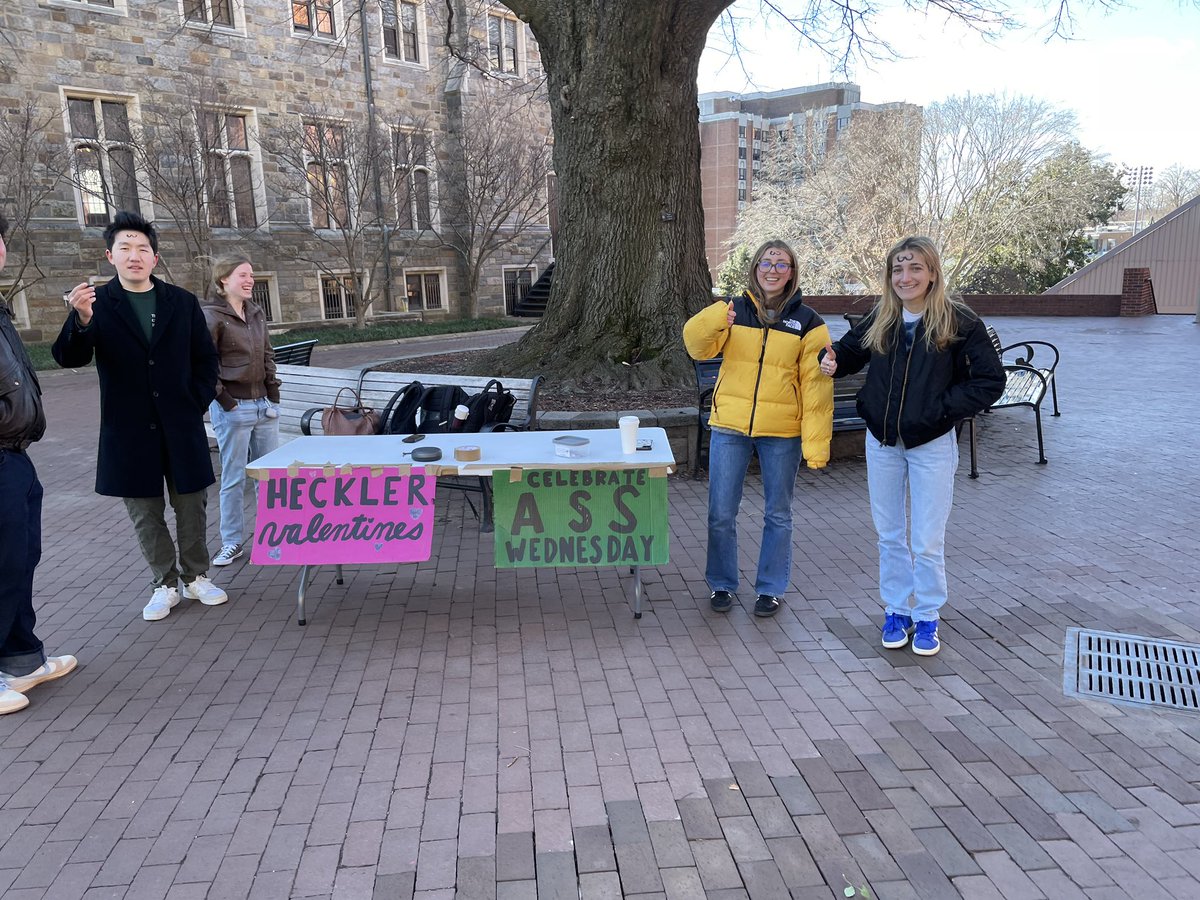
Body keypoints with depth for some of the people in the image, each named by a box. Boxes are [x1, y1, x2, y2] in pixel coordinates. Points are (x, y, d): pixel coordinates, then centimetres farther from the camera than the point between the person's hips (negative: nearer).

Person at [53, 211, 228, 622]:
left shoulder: (182, 302, 5)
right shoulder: (96, 303, -1)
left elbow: (205, 358, 9)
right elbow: (70, 357, -11)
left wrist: (197, 403, -1)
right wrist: (81, 322, -30)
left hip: (182, 426, 1)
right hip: (130, 431, -1)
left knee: (191, 506, 9)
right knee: (145, 512, 8)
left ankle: (196, 577, 24)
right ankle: (165, 585, 22)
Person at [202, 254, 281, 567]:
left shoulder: (256, 312, 10)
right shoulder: (211, 316, -9)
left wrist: (273, 395, 9)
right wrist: (225, 401, -11)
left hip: (264, 404, 6)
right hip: (232, 408, -6)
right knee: (234, 479, 4)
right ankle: (232, 542, 16)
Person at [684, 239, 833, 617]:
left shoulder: (806, 321, 0)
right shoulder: (734, 310, 4)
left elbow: (816, 385, -3)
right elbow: (699, 348, -9)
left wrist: (816, 443, -9)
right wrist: (711, 322, -31)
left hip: (781, 431, -1)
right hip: (730, 426, 1)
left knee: (778, 515, 12)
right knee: (721, 513, 7)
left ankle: (771, 588, 28)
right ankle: (721, 584, 25)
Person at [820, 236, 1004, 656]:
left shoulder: (959, 322, -11)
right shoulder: (880, 319, 1)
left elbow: (991, 381, -10)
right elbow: (851, 351, 17)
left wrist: (941, 408, -18)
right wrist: (833, 359, -7)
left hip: (931, 444, -4)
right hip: (882, 441, 4)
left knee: (927, 541, 5)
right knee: (889, 535, 14)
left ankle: (926, 618, 24)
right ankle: (896, 611, 30)